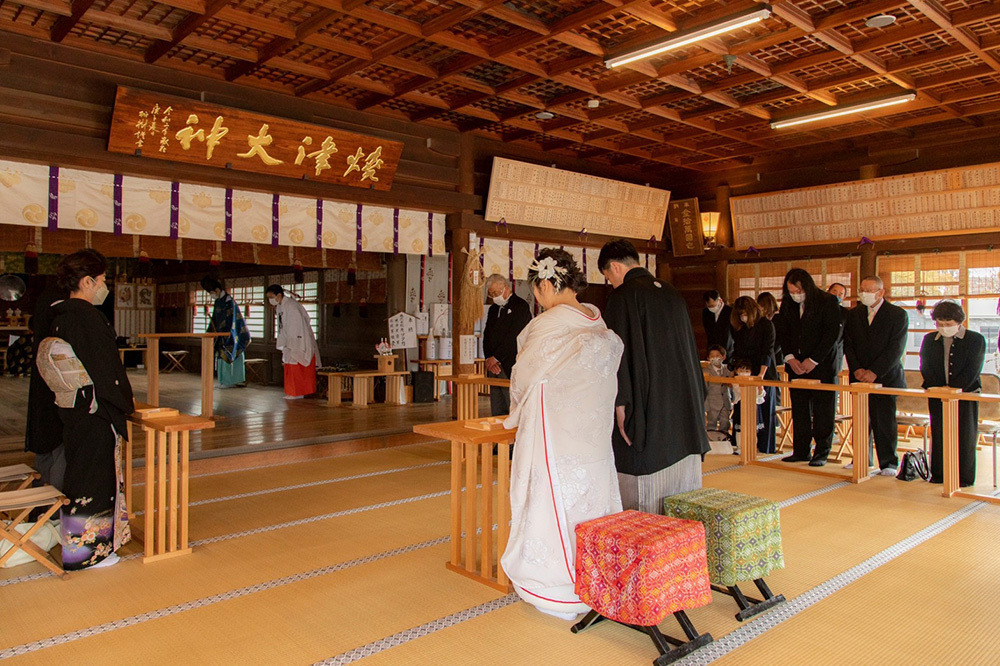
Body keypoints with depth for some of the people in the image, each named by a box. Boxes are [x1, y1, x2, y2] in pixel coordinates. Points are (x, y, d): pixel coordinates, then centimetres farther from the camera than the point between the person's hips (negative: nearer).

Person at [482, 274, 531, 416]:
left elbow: (514, 337, -13)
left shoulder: (520, 306, -5)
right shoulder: (493, 309, 20)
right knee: (497, 412, 7)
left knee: (513, 409, -9)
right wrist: (489, 359, 0)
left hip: (511, 368, -7)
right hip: (494, 367, 7)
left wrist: (495, 358, -11)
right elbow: (487, 336, 16)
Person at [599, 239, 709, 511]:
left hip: (647, 410, -8)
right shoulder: (672, 294, 14)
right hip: (684, 405, 8)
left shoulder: (623, 296, -9)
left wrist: (620, 405, -16)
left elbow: (620, 353, -17)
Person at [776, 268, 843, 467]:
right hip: (796, 365, 4)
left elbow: (832, 334, -10)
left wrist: (813, 360, -14)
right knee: (799, 411, 6)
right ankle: (801, 451, 14)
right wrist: (790, 358, -4)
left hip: (822, 365, -4)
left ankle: (821, 453, 9)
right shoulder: (787, 304, 7)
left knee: (822, 412, 0)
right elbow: (782, 333, 10)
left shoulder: (828, 302, -7)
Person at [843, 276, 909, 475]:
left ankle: (889, 463, 7)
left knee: (885, 420, -3)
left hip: (885, 377, -3)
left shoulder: (898, 315, -2)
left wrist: (874, 372, -16)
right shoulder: (853, 315, 10)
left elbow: (896, 349, -9)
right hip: (859, 377, 4)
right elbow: (848, 345, 6)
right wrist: (856, 369, -9)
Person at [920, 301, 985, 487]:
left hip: (966, 394, -3)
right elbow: (925, 367, 5)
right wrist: (938, 388, -9)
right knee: (938, 434, 4)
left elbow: (972, 371, -8)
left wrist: (953, 389, -17)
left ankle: (964, 477, 7)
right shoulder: (929, 339, 9)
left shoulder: (976, 340, -1)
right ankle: (938, 474, 12)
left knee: (964, 436, 0)